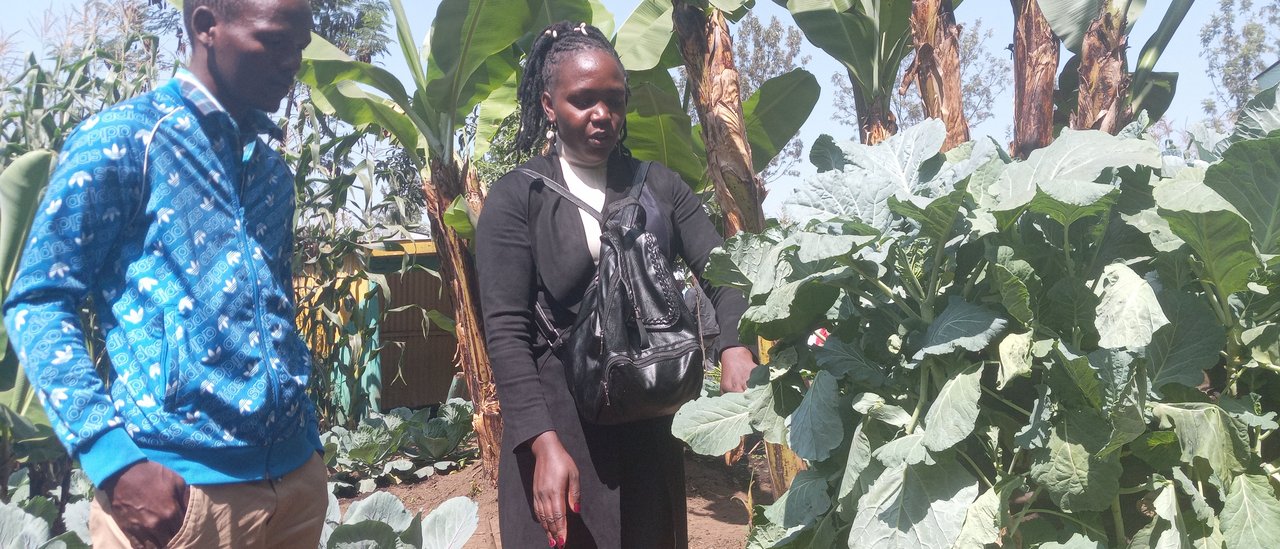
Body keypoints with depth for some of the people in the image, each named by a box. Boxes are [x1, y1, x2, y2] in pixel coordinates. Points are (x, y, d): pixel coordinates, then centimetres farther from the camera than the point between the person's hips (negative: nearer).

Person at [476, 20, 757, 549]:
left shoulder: (658, 184, 7)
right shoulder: (514, 199, -4)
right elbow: (506, 331, -10)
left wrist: (736, 348, -24)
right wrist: (545, 442, -21)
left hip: (649, 424, 4)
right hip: (557, 421, -3)